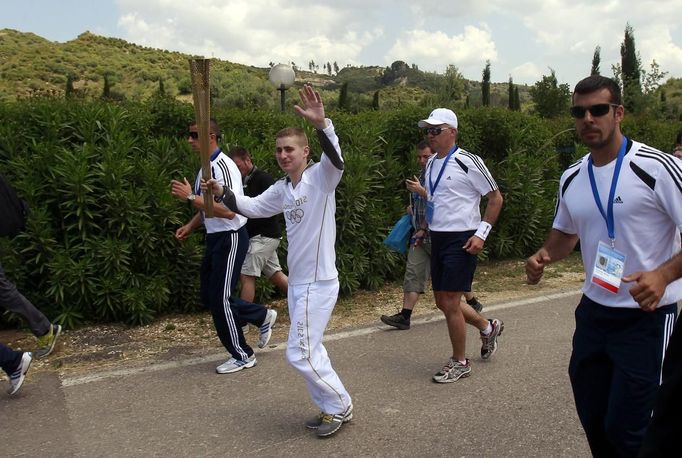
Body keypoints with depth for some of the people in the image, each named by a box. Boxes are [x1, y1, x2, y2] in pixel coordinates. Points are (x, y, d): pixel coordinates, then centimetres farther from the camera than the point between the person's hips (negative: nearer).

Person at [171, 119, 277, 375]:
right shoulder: (205, 167, 10)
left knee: (220, 299, -3)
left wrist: (191, 197, -28)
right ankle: (263, 316, 30)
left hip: (230, 239, -10)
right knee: (210, 298, 14)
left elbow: (228, 210, -30)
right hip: (214, 238, 10)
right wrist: (191, 226, 10)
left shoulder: (223, 166, -20)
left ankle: (242, 356, 15)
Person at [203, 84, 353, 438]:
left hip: (318, 282, -9)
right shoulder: (281, 189, 9)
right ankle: (331, 408, 32)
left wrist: (321, 124, -50)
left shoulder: (320, 177, -13)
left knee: (299, 353, -3)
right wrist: (222, 192, 8)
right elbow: (253, 207, 21)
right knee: (309, 351, 16)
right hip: (298, 282, 9)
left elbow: (335, 160, -34)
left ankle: (340, 406, 16)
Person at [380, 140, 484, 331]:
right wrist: (413, 209, 11)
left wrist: (421, 191, -27)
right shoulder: (421, 176, 15)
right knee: (413, 273, -2)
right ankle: (404, 317, -4)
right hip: (421, 235, 7)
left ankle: (474, 304, 30)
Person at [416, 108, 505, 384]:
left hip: (461, 241, -8)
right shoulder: (430, 164, 11)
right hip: (437, 239, 8)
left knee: (450, 303, -7)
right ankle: (488, 327, 38)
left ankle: (459, 363, 13)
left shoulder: (467, 162, -11)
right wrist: (425, 229, 17)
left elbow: (496, 198, -8)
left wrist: (481, 233, -15)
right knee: (442, 301, 13)